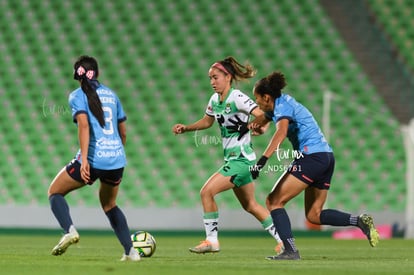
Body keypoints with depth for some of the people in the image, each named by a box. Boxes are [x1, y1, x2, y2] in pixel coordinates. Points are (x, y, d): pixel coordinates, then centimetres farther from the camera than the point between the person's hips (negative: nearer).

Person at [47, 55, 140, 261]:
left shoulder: (77, 96, 0)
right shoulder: (111, 94, 16)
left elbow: (84, 125, -15)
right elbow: (123, 132, 19)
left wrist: (84, 159, -21)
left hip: (93, 159, -5)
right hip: (117, 160, 5)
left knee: (54, 191, 13)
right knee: (109, 204, 28)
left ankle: (69, 230, -13)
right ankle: (130, 251, 17)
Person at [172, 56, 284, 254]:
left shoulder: (237, 98, -17)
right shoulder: (215, 99, 7)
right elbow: (207, 121, 25)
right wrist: (185, 128, 11)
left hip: (241, 159, -9)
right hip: (231, 159, 9)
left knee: (207, 191, -14)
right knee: (249, 205, 16)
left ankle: (211, 240, -5)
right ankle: (283, 240, 25)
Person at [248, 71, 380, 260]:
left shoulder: (282, 107, -10)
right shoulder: (277, 106, 18)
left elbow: (281, 132, -29)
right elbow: (262, 119, 35)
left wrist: (262, 161, -38)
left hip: (311, 157, -10)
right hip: (327, 157, 10)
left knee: (274, 202, -7)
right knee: (314, 215, 14)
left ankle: (290, 251, -17)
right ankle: (359, 221, -1)